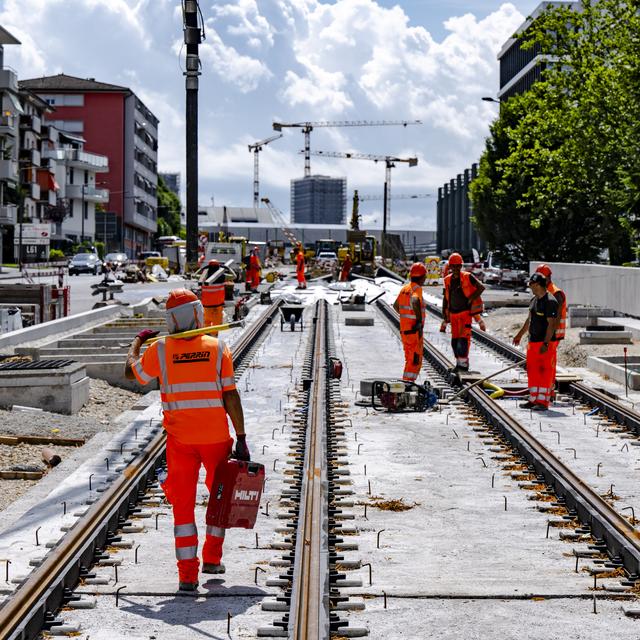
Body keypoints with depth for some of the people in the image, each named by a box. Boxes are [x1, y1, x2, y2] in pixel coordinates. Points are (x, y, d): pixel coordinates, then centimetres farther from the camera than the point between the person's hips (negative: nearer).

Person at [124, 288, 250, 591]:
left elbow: (131, 372, 14)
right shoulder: (218, 348, -6)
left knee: (183, 503, 7)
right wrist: (241, 438, -2)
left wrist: (137, 341, 32)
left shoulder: (159, 351, -6)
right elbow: (231, 397, -7)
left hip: (180, 440, 0)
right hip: (216, 437, 0)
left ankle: (188, 574, 3)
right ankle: (212, 559, 29)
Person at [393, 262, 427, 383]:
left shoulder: (404, 288, 11)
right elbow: (415, 301, -37)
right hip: (415, 331, -8)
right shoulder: (417, 289, -14)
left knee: (410, 359, 18)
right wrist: (419, 319, -28)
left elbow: (396, 305, 26)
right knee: (415, 361, -5)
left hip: (404, 330, 8)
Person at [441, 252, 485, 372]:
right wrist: (445, 318, 12)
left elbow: (481, 287, -5)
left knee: (463, 337, -14)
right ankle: (459, 363, 18)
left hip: (466, 313, -5)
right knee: (455, 340, 8)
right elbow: (445, 299, 14)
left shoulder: (468, 277, -6)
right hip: (453, 314, 5)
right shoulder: (448, 280, 8)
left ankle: (463, 363, -13)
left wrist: (471, 299, -10)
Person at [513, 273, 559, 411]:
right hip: (533, 342, 9)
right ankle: (534, 400, 16)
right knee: (532, 372, 10)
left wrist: (546, 344, -26)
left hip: (546, 343, -9)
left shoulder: (550, 302, -15)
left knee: (544, 372, -5)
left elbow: (551, 324, -20)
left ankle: (543, 402, -2)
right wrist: (520, 335, 30)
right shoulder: (534, 300, 12)